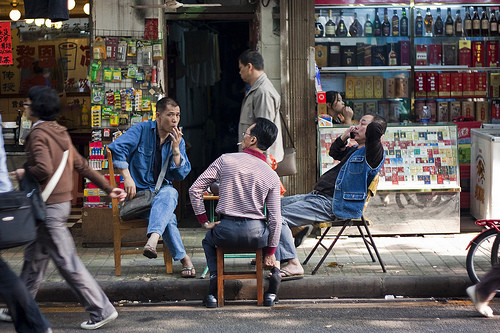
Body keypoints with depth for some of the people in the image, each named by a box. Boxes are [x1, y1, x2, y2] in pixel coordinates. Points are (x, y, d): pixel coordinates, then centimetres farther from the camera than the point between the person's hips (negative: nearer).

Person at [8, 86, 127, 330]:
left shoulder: (38, 134, -16)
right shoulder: (60, 133, 11)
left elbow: (43, 170, -29)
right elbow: (82, 165, 13)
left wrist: (24, 172, -10)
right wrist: (108, 189, 13)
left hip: (49, 207, -10)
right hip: (62, 202, 10)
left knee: (67, 262, -6)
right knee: (34, 257, 19)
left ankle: (101, 310, -4)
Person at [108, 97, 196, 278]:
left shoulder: (178, 141, 10)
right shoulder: (141, 130, 0)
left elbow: (181, 175, 4)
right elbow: (117, 147, -12)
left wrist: (176, 149, -9)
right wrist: (127, 177, -19)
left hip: (164, 190, 3)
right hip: (139, 191, -2)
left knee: (170, 193, -38)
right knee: (167, 216, -33)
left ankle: (152, 240, -59)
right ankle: (183, 258, -28)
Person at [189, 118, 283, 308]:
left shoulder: (226, 160, -1)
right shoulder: (272, 176, 1)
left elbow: (195, 190, -1)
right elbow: (275, 219, -1)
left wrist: (205, 222, 9)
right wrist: (270, 253, 8)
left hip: (226, 232, 0)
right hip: (256, 235, 0)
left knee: (209, 239, 35)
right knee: (275, 232, 35)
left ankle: (214, 279, 11)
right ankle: (272, 293, 19)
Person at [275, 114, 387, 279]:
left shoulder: (372, 153, -11)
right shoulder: (355, 150, 19)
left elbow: (375, 129, -30)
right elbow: (334, 153, 38)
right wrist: (344, 137, 19)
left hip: (330, 205, -11)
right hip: (316, 196, 11)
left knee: (278, 216, -23)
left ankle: (293, 265, -22)